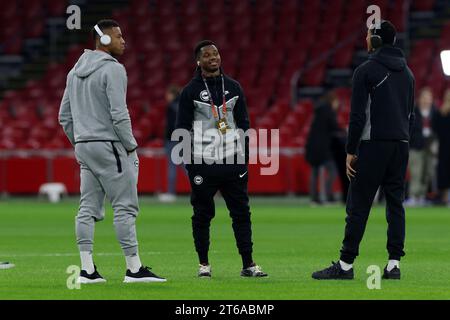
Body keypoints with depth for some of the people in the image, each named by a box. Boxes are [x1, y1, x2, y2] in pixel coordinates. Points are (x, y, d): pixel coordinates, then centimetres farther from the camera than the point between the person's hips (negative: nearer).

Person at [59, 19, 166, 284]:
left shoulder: (76, 72, 14)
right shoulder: (113, 69, -12)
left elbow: (64, 116, 17)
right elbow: (119, 114, -18)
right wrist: (132, 147, -10)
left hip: (83, 146, 8)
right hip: (109, 146, -8)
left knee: (89, 209, 7)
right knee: (125, 207, -5)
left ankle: (87, 269, 4)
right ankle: (134, 269, -5)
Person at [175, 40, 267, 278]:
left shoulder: (233, 87, 11)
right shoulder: (191, 91, 0)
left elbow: (243, 124, 14)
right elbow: (182, 127, 0)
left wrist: (245, 157, 8)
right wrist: (189, 162, -7)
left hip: (232, 160, 3)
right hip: (203, 161, -3)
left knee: (241, 211, 1)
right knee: (202, 214, 2)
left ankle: (248, 264, 4)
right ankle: (204, 264, 11)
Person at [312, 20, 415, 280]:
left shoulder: (366, 71, -7)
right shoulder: (407, 72, 14)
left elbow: (358, 115, -11)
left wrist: (351, 151, -7)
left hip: (373, 145, -6)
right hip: (401, 146, 6)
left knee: (358, 205, -4)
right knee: (396, 204, 7)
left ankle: (346, 265, -5)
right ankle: (394, 263, 3)